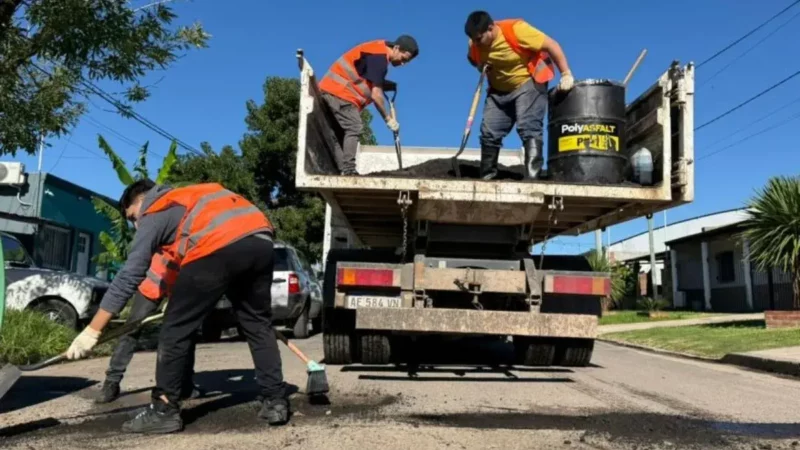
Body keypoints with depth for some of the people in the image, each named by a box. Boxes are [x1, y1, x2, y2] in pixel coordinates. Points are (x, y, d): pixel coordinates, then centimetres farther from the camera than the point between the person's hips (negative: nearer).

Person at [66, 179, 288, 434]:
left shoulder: (154, 214, 19)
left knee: (176, 328, 9)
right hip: (261, 240, 7)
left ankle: (164, 410, 14)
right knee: (258, 323, 20)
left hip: (219, 247, -7)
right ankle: (276, 401, 20)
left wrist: (92, 331, 13)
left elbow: (129, 276, 11)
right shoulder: (191, 196, 39)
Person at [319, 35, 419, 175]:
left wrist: (383, 84, 3)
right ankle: (348, 170, -19)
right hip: (339, 90, -10)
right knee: (354, 127, -15)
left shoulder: (380, 51, 14)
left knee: (344, 130, 7)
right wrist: (388, 118, -12)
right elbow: (375, 94, -20)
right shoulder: (379, 58, -17)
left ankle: (341, 170, 4)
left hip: (333, 88, 10)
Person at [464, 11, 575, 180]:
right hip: (499, 89, 6)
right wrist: (482, 67, -10)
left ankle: (532, 177, -24)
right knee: (488, 132, 0)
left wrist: (566, 74, -25)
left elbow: (551, 45, -22)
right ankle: (486, 177, 10)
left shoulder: (515, 29, -25)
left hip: (528, 83, -6)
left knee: (528, 128, -21)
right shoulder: (475, 45, -9)